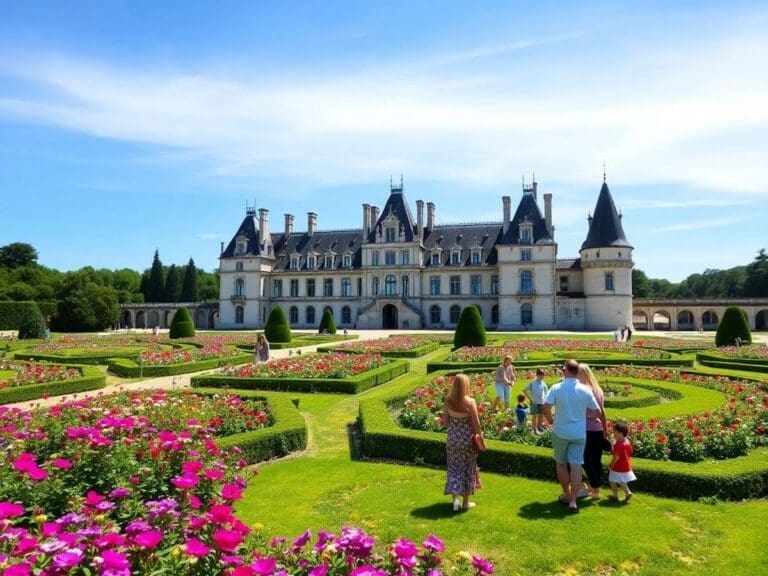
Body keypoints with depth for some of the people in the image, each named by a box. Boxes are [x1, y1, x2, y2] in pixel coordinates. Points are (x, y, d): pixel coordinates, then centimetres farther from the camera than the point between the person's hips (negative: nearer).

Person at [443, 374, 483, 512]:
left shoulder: (448, 401, -7)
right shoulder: (470, 401, -17)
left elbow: (445, 421, 1)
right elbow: (476, 423, -12)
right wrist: (480, 437, 1)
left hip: (453, 438, 2)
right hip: (467, 439, -2)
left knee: (454, 468, 15)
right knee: (467, 469, 13)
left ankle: (456, 498, 4)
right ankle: (466, 501, 22)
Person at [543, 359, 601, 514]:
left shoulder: (556, 388, -13)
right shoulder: (585, 390, -6)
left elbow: (546, 407, -19)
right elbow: (597, 411, 1)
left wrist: (550, 419, 1)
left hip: (560, 432, -1)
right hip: (579, 433, 1)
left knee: (561, 464, 16)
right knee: (576, 465, 3)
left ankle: (567, 496, 28)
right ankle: (573, 501, 0)